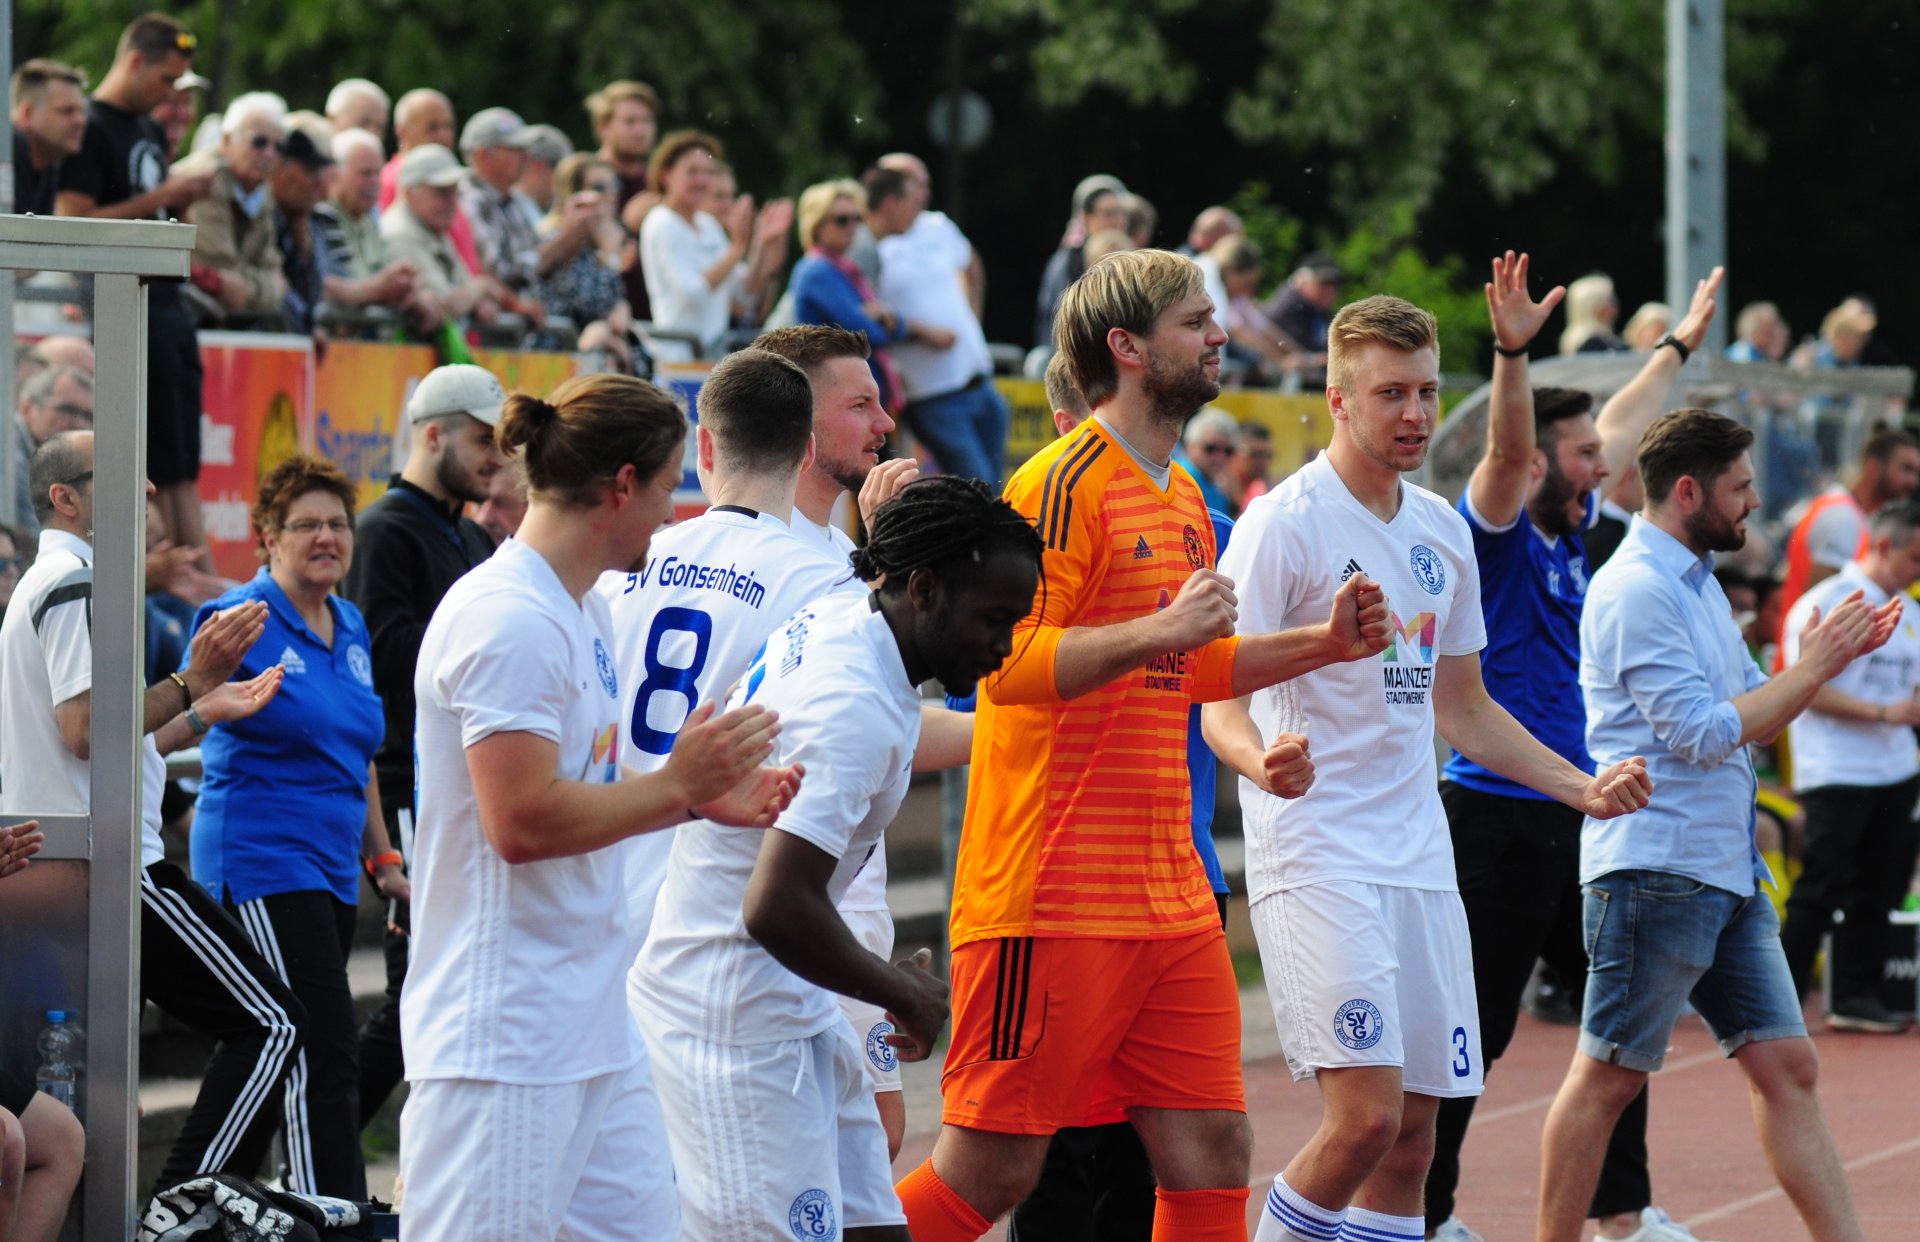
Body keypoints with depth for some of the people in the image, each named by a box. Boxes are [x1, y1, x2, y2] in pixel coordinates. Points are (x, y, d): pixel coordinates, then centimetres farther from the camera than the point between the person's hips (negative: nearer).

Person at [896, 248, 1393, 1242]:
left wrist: (1326, 642, 20)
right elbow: (1008, 662, -20)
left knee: (1212, 1153, 5)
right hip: (1052, 899, -9)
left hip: (1170, 900, 9)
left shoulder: (1180, 497, 18)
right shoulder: (1063, 483, -11)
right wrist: (1160, 630, -25)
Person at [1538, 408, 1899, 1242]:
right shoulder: (1636, 590, -13)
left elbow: (1751, 720, 21)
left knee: (1786, 1068, 5)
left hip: (1728, 875, 9)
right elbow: (1702, 733, -19)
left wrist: (1836, 655, 9)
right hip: (1655, 867, -9)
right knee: (1607, 1078, -2)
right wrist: (1813, 670, -12)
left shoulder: (1697, 581, 17)